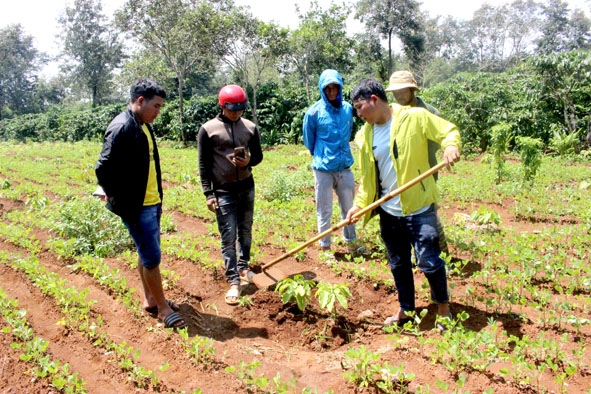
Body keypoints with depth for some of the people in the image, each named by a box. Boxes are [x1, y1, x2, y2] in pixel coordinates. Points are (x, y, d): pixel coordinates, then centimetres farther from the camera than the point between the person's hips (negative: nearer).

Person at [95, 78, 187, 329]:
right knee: (152, 257, -1)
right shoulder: (121, 128, -18)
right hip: (135, 207, -9)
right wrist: (118, 199, -13)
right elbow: (103, 169, -20)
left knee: (146, 253, 17)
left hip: (152, 203, 9)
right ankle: (163, 308, 11)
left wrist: (158, 198, 10)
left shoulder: (144, 126, 10)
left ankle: (150, 300, 30)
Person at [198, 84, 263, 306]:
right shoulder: (208, 129, -6)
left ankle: (243, 267, 31)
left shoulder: (250, 127, 2)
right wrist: (208, 194, -9)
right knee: (228, 237, -2)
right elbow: (204, 165, -4)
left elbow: (258, 155, 11)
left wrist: (248, 161, -13)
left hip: (247, 188, 4)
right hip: (223, 191, -3)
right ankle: (234, 281, 2)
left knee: (246, 231, 13)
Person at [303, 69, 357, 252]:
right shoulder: (314, 111, -10)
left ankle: (350, 241, 31)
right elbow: (308, 140, 4)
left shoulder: (348, 109, 0)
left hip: (344, 166, 4)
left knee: (348, 207, 15)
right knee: (324, 210, 6)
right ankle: (325, 246, 19)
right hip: (323, 169, -3)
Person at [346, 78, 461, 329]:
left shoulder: (415, 117, -9)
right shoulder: (365, 135, 6)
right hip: (388, 212, 5)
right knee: (398, 264, 15)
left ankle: (444, 310, 22)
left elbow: (449, 131, -4)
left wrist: (451, 145, -26)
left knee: (429, 262, -1)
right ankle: (405, 310, 33)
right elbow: (366, 176, 10)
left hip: (419, 208, -5)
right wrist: (359, 204, -1)